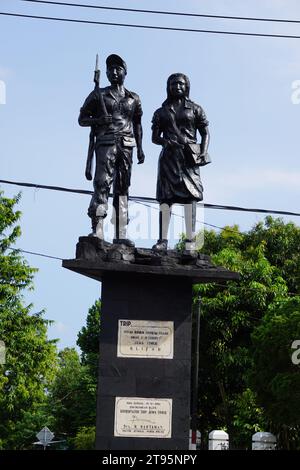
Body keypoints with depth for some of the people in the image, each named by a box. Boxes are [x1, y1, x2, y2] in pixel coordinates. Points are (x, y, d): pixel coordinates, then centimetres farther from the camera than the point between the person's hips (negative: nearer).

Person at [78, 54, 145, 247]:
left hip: (127, 145, 3)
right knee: (102, 184, -17)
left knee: (123, 188, 1)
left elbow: (137, 124, 22)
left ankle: (120, 233, 0)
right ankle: (97, 229, -25)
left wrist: (140, 148, 13)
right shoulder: (99, 95, 10)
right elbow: (82, 119, 9)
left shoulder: (134, 99, 18)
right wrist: (98, 120, -10)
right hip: (106, 143, -3)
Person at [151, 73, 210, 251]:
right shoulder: (161, 112, 16)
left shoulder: (195, 109, 13)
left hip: (189, 156, -1)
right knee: (165, 197, -6)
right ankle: (163, 239, -6)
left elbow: (205, 133, 11)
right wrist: (165, 141, -9)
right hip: (169, 156, 2)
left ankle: (191, 240, -12)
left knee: (190, 195, -9)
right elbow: (155, 137, 13)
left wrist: (204, 152, -6)